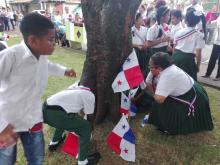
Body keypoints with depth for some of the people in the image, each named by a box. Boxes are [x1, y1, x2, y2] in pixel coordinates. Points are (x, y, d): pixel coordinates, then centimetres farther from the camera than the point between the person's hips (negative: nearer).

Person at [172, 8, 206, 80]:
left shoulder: (179, 32, 5)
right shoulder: (199, 35, -7)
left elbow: (174, 48, 10)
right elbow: (198, 54, -9)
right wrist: (198, 65, 6)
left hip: (176, 57, 4)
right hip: (188, 60, -4)